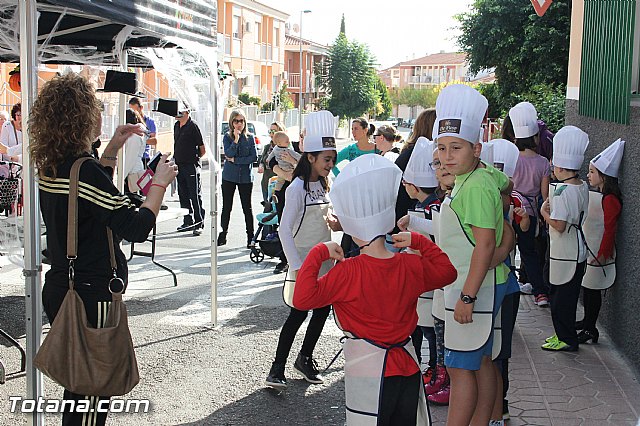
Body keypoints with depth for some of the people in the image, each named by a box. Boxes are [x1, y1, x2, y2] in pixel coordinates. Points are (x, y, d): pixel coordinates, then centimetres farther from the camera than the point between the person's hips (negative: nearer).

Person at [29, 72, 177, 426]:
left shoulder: (51, 168, 5)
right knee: (92, 391, 3)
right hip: (91, 297, -9)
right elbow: (136, 228, -22)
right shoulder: (85, 170, -22)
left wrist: (112, 150, 19)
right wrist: (160, 183, -10)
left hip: (60, 288, 9)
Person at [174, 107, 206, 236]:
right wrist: (176, 159, 14)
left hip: (191, 166, -8)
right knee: (183, 195, 11)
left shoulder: (192, 126, -10)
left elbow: (202, 149, -8)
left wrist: (194, 158, 2)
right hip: (179, 166, 8)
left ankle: (199, 224, -3)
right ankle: (188, 222, 19)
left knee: (195, 195, -5)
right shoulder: (176, 126, 13)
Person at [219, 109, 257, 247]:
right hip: (229, 177, 0)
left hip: (246, 177, 0)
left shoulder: (250, 138, 2)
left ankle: (250, 236, 9)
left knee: (247, 207, 3)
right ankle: (223, 235, 17)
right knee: (226, 207, 6)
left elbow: (254, 157, -7)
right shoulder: (227, 137, 1)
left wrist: (236, 160, -10)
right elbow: (228, 154, -14)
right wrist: (236, 139, -20)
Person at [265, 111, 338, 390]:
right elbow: (285, 229, -20)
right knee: (299, 312, -7)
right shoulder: (298, 187, -15)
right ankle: (277, 369, 2)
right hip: (303, 260, -7)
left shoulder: (324, 185, 9)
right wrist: (296, 267, -24)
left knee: (323, 308, 9)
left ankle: (305, 359, 26)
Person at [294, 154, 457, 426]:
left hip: (368, 372, -5)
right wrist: (418, 242, 16)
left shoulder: (347, 272, -20)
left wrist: (318, 254, -17)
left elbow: (303, 298, -24)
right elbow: (447, 271, 15)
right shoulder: (411, 266, -4)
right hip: (407, 366, 5)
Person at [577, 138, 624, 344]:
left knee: (593, 289, -2)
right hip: (586, 250, 9)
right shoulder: (594, 194, 10)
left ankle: (590, 330, 6)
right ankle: (587, 321, 33)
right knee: (586, 287, 18)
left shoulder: (609, 199, -19)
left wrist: (602, 255, -19)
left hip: (598, 253, -9)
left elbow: (610, 229, -20)